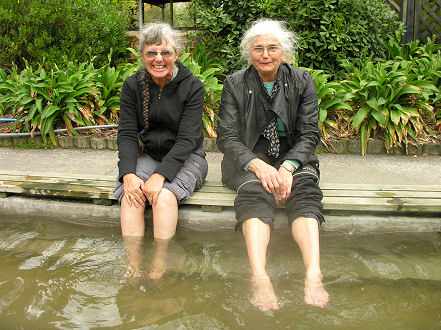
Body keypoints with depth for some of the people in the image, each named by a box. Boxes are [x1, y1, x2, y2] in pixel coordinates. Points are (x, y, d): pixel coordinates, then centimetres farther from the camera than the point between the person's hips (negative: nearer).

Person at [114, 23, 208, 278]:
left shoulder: (192, 86, -8)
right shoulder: (133, 86, 2)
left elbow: (187, 139, -15)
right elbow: (126, 134, -3)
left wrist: (160, 175, -27)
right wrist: (129, 174, -20)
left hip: (185, 158, -3)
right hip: (148, 156, 3)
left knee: (164, 195, -32)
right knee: (130, 195, -27)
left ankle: (160, 266, -25)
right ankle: (133, 263, -26)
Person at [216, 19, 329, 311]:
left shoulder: (302, 82, 5)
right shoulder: (235, 84, 3)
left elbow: (309, 133, -1)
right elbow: (227, 137, -4)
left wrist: (288, 167, -21)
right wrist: (257, 165, -23)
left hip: (293, 157, 2)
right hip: (249, 160, -1)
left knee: (305, 188, -32)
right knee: (254, 190, -35)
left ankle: (314, 277, -45)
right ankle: (260, 279, -50)